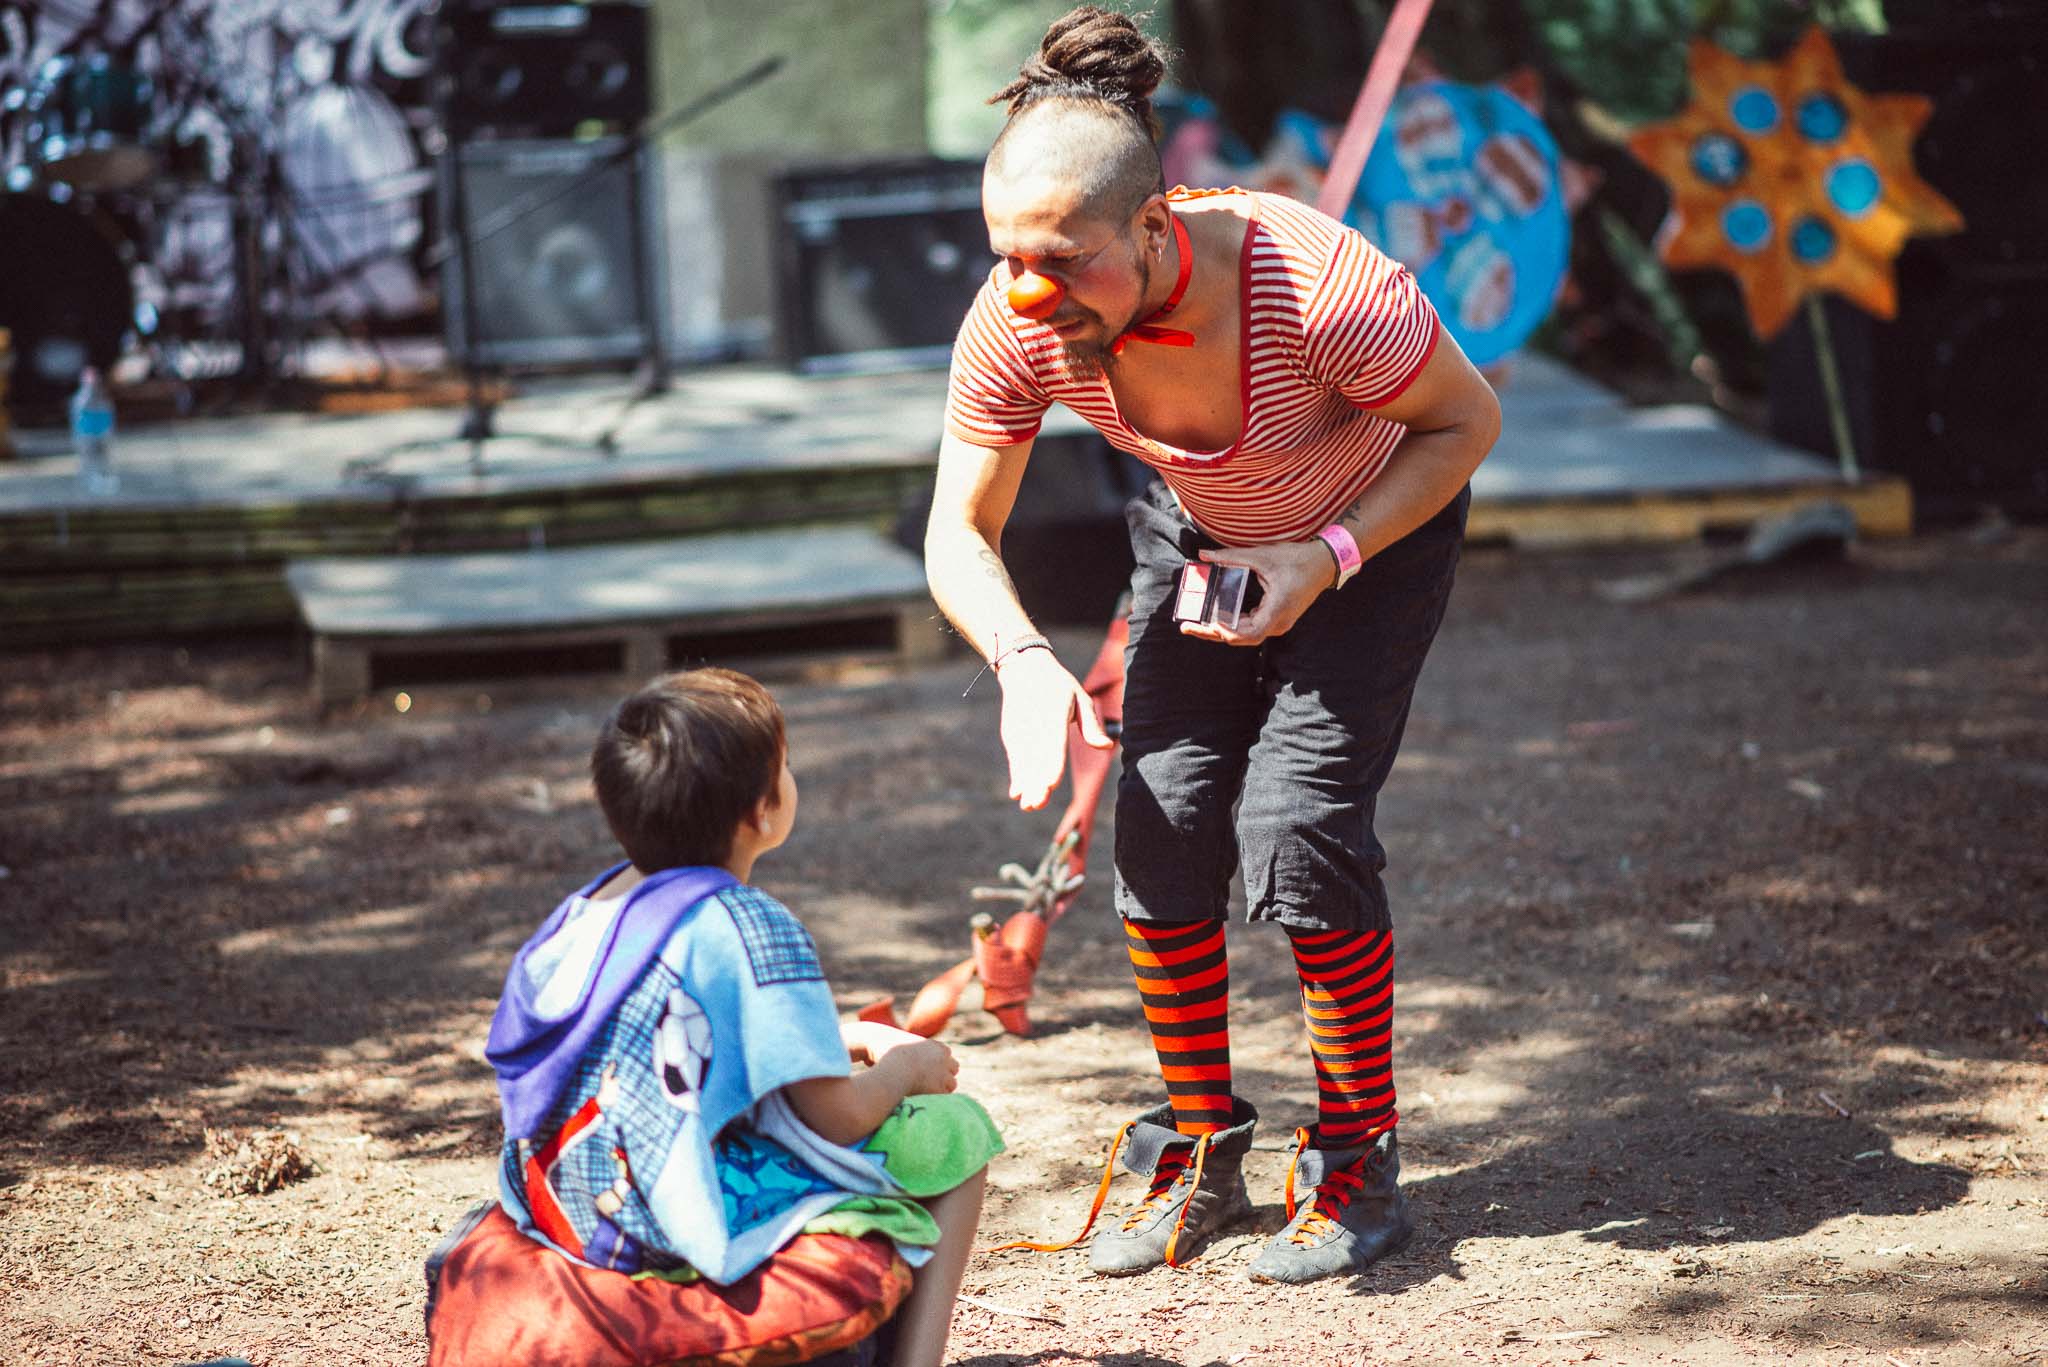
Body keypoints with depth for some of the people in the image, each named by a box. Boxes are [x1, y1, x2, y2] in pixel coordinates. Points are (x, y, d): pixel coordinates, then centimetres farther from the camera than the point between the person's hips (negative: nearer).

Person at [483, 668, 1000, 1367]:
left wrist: (849, 1041, 21)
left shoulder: (592, 902, 8)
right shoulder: (751, 925, -16)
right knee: (954, 1127, 8)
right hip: (707, 1224, -8)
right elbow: (836, 1119, -15)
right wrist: (902, 1069, 5)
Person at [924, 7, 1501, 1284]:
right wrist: (1024, 660, -34)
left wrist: (1322, 560, -29)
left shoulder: (1314, 288, -39)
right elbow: (960, 531, -15)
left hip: (1380, 524, -4)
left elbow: (1467, 419, -20)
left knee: (1299, 821, -17)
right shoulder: (1016, 326, -27)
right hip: (1200, 533, 4)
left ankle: (1361, 1166, -1)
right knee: (1163, 823, -7)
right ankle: (1202, 1156, 11)